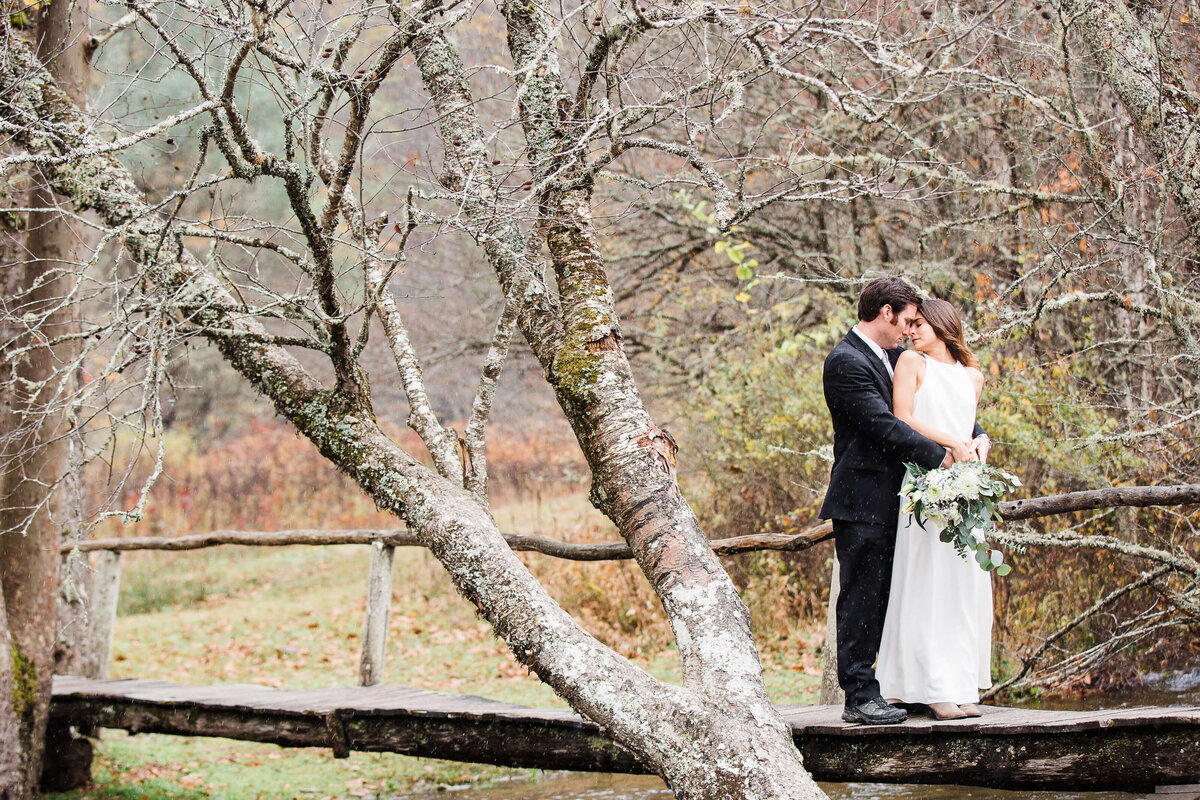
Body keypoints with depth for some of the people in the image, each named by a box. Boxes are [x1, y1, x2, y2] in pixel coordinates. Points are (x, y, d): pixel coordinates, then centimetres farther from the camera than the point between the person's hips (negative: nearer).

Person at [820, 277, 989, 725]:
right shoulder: (845, 362, -13)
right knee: (861, 597, -7)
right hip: (861, 502, -9)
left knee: (881, 599, 9)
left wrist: (977, 435, 3)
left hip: (889, 501, 9)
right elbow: (883, 425, -19)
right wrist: (940, 456, -16)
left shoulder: (895, 357, 16)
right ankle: (859, 697, -4)